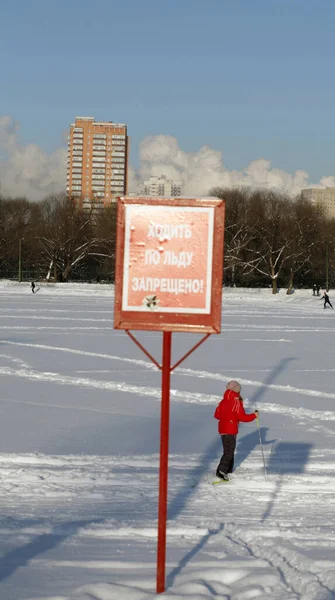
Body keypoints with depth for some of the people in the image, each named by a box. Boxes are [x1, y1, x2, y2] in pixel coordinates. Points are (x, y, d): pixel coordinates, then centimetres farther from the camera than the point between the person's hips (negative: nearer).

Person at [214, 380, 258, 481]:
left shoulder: (223, 401, 8)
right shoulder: (236, 402, -12)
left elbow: (216, 415, 14)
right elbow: (242, 417, -16)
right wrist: (254, 415, -3)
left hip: (222, 429, 8)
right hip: (231, 430, -8)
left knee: (229, 450, 20)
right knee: (229, 452, -8)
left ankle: (228, 470, 28)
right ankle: (221, 471, -19)